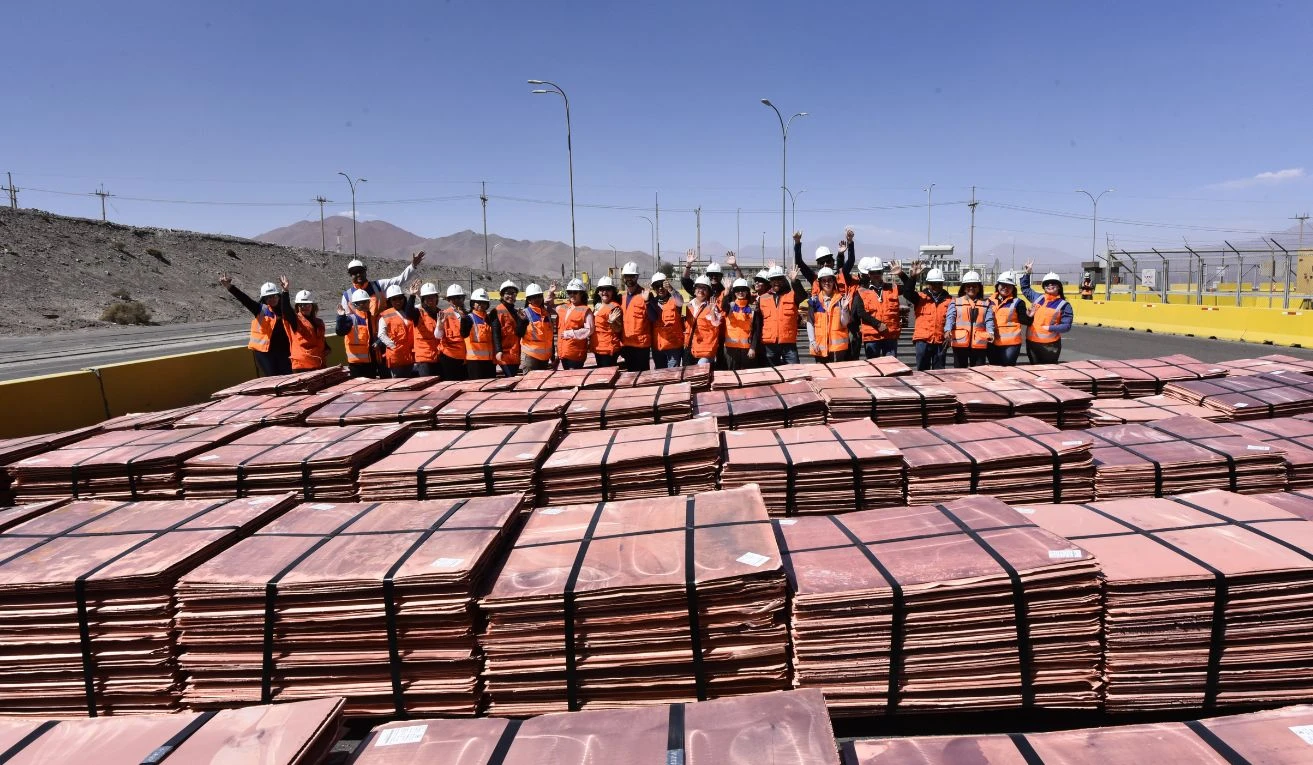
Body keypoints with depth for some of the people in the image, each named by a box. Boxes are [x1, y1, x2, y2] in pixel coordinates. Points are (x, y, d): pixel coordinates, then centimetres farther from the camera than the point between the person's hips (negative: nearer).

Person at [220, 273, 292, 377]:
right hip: (264, 352, -4)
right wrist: (229, 286, -24)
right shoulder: (261, 309, -2)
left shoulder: (283, 310, 9)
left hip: (283, 352, 4)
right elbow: (245, 299, -14)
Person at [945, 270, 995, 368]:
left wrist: (990, 333, -20)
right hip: (960, 342, -1)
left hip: (979, 343, 1)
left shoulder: (986, 304, 12)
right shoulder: (955, 302, 8)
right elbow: (950, 317, -5)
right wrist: (948, 330, -25)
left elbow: (989, 320, 0)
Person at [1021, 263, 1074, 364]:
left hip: (1050, 345, -4)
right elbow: (1025, 288, 24)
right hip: (1032, 342, 4)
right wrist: (1027, 272, 16)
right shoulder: (1037, 298, 8)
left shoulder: (1064, 305, -4)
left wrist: (1050, 328, -18)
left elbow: (1066, 326, -8)